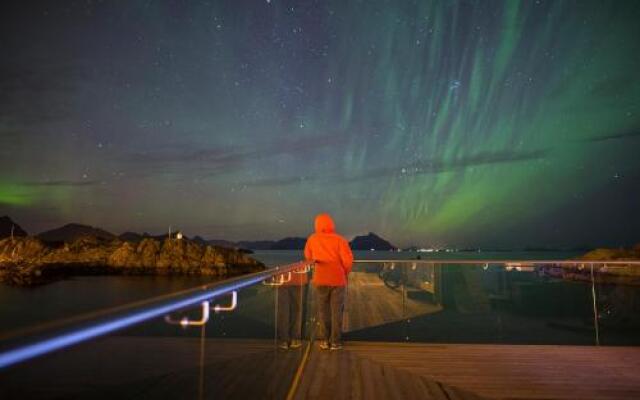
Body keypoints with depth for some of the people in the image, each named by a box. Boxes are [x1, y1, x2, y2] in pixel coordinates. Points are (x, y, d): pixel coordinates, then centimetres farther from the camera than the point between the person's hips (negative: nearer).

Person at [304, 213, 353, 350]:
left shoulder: (312, 239, 1)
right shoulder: (339, 239, -7)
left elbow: (308, 256, 15)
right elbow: (348, 259, -13)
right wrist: (345, 273, 3)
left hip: (321, 279, 1)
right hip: (338, 279, -1)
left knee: (323, 311, 13)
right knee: (336, 311, 9)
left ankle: (324, 341, 15)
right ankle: (335, 342, 12)